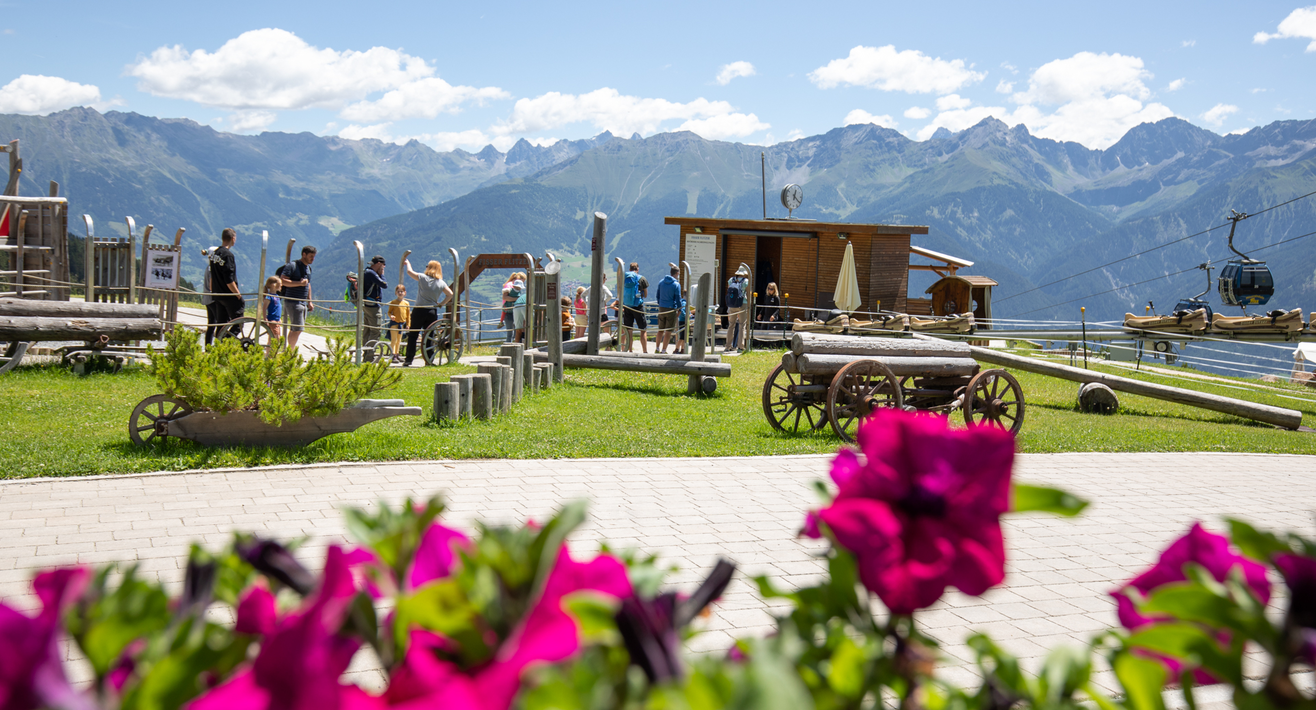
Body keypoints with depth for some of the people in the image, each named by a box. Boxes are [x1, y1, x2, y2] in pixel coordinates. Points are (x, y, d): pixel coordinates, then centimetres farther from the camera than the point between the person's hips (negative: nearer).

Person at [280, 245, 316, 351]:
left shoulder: (308, 268, 17)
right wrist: (300, 283, -22)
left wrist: (309, 301, 25)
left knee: (294, 330, 9)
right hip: (292, 302, -8)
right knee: (298, 329, -14)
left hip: (303, 303, 8)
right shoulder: (292, 266, -9)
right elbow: (283, 281, -16)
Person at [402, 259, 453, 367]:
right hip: (433, 312, 3)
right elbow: (450, 294, -1)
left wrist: (407, 263, 26)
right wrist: (441, 303, 6)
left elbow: (409, 272, 7)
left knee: (412, 336, 4)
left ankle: (408, 360, 1)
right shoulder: (441, 283, 3)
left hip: (419, 310, -3)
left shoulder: (422, 278, -5)